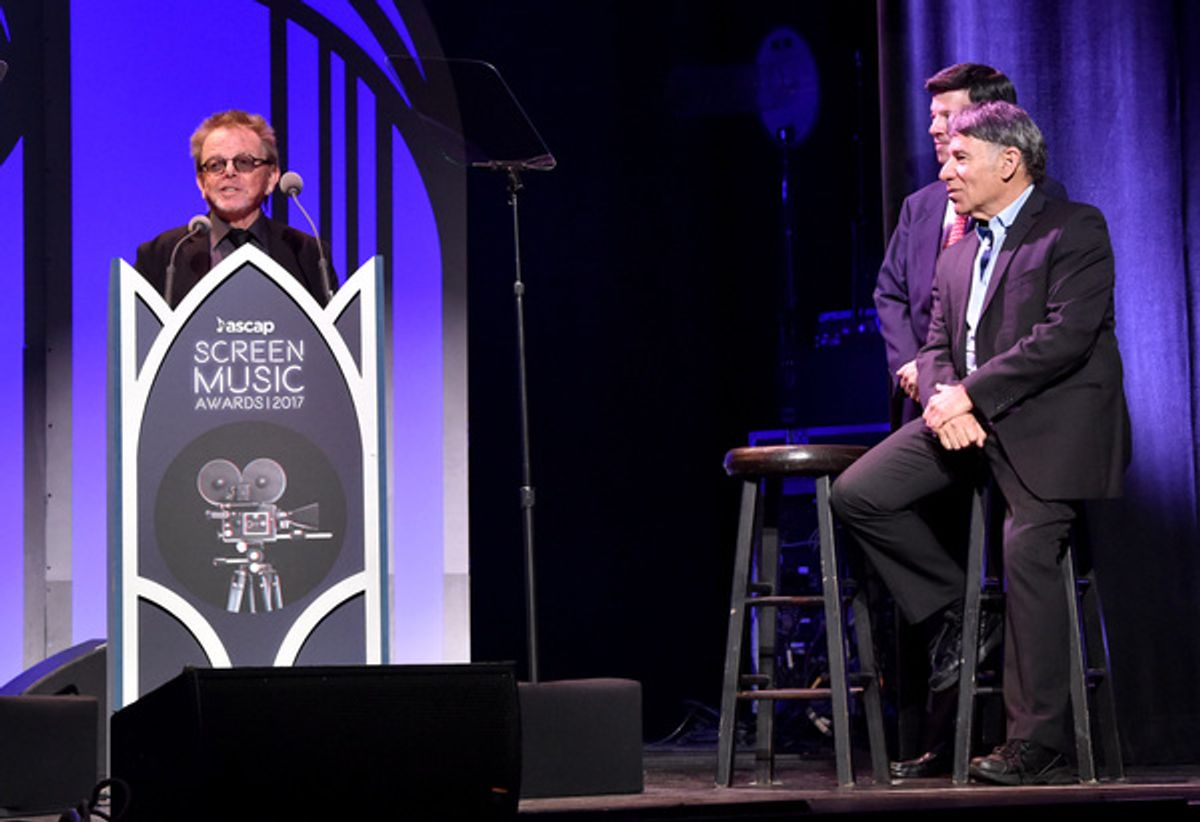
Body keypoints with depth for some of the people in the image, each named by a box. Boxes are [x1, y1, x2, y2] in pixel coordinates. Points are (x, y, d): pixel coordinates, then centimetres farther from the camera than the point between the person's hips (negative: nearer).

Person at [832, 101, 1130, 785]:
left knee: (1028, 552, -20)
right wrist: (940, 395, -9)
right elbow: (938, 346, 17)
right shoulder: (959, 256, 21)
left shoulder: (1076, 230, -4)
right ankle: (958, 618, 6)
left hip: (1051, 420, -7)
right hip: (969, 417, 7)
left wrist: (970, 394, -18)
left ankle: (1039, 746, -14)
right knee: (858, 494, -8)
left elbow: (1067, 335, -15)